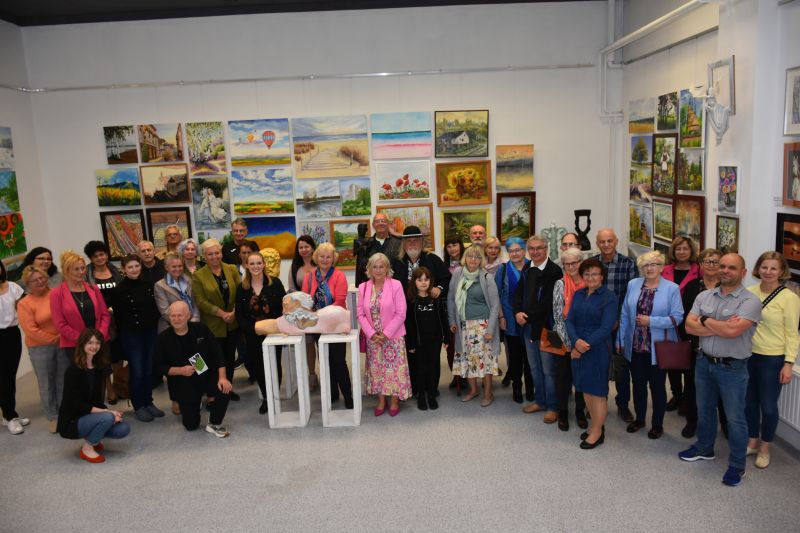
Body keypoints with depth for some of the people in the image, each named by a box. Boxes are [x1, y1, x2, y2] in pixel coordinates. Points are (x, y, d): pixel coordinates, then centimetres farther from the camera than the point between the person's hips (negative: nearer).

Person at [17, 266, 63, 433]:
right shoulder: (24, 303, -7)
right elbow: (30, 330, -11)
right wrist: (53, 339, -10)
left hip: (64, 344, 2)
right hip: (40, 348, -2)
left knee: (64, 380, 12)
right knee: (47, 384, 6)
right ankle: (52, 417, 19)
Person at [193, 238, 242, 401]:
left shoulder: (232, 269, 4)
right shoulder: (198, 275, -4)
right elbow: (201, 301, -10)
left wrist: (234, 312, -13)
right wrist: (222, 313, -17)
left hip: (233, 323, 3)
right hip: (213, 325, -3)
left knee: (230, 356, 13)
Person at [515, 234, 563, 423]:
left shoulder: (554, 271, -13)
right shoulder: (527, 271, 10)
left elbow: (549, 301, -17)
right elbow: (519, 294, 13)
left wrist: (528, 316, -14)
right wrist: (518, 313, -5)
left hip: (546, 326, -7)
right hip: (528, 326, 7)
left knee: (548, 369, 1)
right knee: (534, 367, 17)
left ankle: (552, 407, 14)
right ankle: (540, 401, 31)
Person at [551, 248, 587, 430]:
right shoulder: (560, 285, -6)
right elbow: (558, 316, -9)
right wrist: (568, 342, -13)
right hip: (564, 338, -2)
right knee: (563, 374, 8)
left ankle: (580, 411, 29)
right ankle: (563, 412, 23)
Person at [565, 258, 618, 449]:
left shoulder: (609, 297, -9)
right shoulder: (578, 294, 7)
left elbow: (606, 327, -15)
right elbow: (569, 320, 2)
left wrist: (586, 345, -17)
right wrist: (576, 341, -16)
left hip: (598, 349, -5)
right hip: (578, 348, 5)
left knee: (598, 391, 5)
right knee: (585, 388, 14)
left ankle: (597, 432, 20)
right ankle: (596, 424, 32)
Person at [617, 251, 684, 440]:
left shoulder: (672, 288, -8)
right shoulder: (633, 284, 2)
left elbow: (677, 317, -12)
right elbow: (625, 315, 5)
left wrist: (651, 321, -20)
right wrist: (620, 340, 6)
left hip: (658, 348, -3)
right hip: (635, 346, 3)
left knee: (657, 386, 10)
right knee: (638, 384, 16)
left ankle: (658, 424, 27)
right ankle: (639, 419, 34)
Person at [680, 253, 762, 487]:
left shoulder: (750, 301, -15)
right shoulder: (704, 296, 2)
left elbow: (732, 331, -28)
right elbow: (689, 326, -8)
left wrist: (706, 321, -11)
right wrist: (721, 326, -18)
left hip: (732, 368, -5)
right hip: (705, 362, 5)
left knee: (735, 418, 7)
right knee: (704, 409, 21)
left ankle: (737, 465, 23)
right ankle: (704, 448, 41)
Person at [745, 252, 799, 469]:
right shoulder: (749, 292, 0)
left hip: (773, 360, -4)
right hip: (748, 355, 4)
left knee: (768, 406, 7)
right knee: (749, 402, 15)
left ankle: (764, 448, 27)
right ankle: (753, 442, 34)